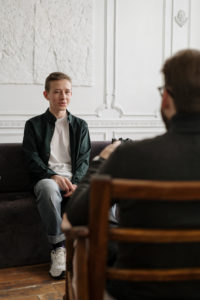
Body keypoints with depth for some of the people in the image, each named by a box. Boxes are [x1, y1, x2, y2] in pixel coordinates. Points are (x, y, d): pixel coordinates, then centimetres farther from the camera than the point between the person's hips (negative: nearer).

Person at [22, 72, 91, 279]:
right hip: (47, 179, -2)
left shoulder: (80, 125, 19)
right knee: (48, 188, -39)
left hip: (74, 180, 2)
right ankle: (58, 248, -28)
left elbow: (84, 159, 11)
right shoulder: (34, 124, 12)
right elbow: (32, 159, 1)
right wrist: (54, 176, -17)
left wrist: (75, 183, -10)